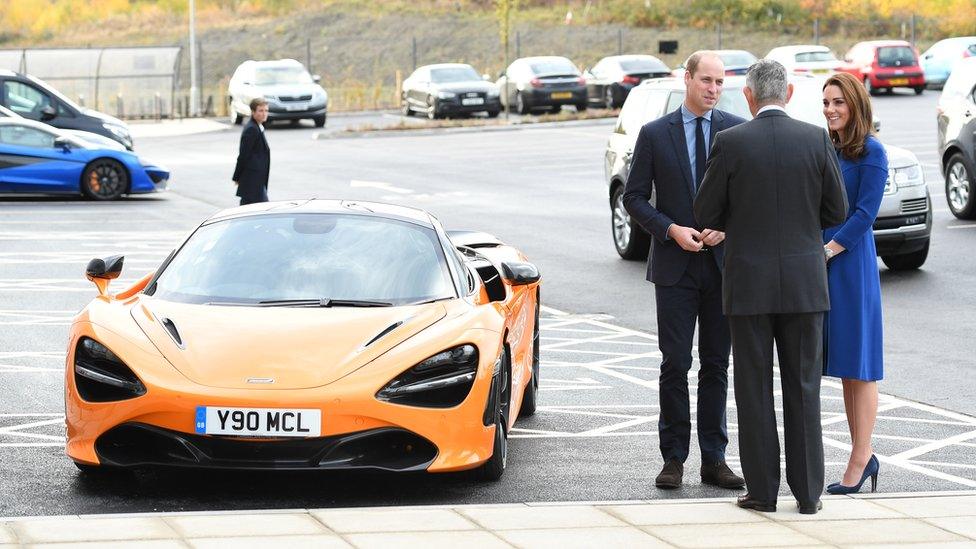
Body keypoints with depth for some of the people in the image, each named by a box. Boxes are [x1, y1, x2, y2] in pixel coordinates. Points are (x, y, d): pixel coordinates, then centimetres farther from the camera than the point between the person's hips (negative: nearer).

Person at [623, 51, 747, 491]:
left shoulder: (737, 131, 3)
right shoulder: (655, 134, 1)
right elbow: (634, 197, 3)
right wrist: (671, 230, -12)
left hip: (723, 263, 1)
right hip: (675, 267, -1)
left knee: (717, 365, 6)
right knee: (675, 363, -2)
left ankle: (714, 459, 11)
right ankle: (673, 459, 5)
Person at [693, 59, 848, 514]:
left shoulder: (730, 143, -7)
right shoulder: (817, 140, -3)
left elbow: (707, 214, -1)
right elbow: (837, 212, 4)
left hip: (749, 283, -2)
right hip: (804, 283, 2)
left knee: (754, 388, 6)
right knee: (803, 387, 7)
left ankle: (762, 490, 7)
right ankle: (807, 492, 7)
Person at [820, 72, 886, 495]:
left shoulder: (871, 152, -7)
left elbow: (865, 213, -13)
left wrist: (827, 250, -17)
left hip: (851, 264, -7)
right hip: (820, 265, 7)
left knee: (859, 365, -4)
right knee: (844, 365, 8)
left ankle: (859, 461, -1)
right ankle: (863, 456, 13)